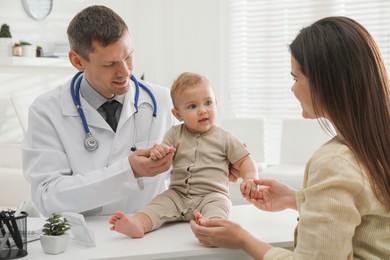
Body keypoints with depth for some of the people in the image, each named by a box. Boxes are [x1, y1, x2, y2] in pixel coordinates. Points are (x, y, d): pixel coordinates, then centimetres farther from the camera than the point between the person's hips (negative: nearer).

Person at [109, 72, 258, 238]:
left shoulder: (224, 138, 5)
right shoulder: (175, 134, 10)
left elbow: (245, 161, 7)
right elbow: (162, 163, 10)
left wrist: (250, 179, -15)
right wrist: (157, 153, -16)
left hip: (212, 195, -3)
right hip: (178, 194, 3)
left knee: (217, 205, -33)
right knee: (158, 204, -21)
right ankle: (137, 224, -45)